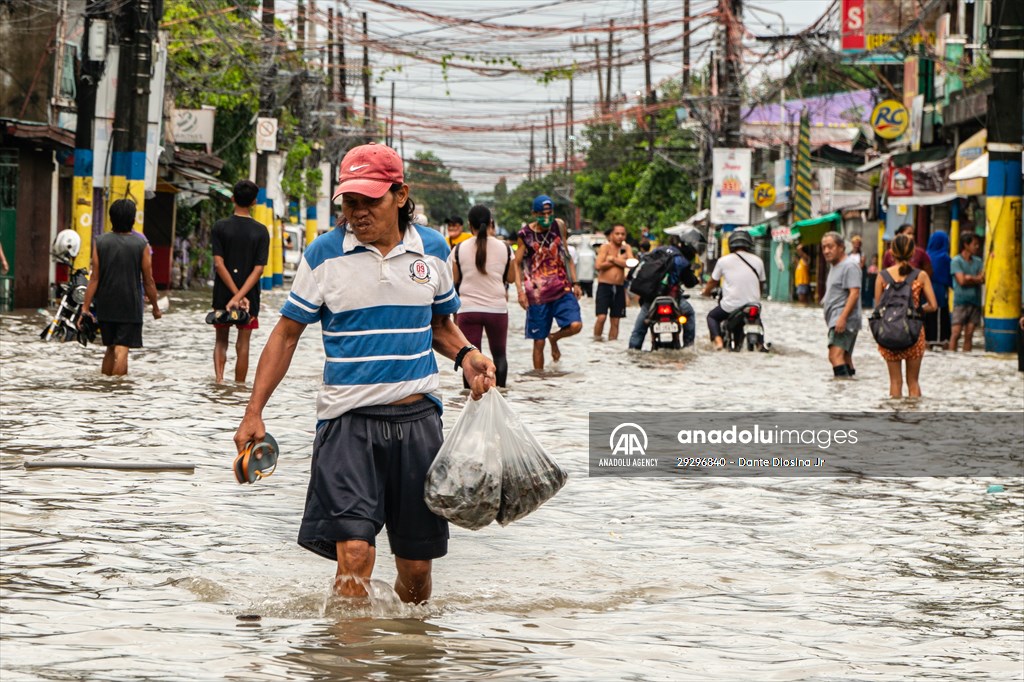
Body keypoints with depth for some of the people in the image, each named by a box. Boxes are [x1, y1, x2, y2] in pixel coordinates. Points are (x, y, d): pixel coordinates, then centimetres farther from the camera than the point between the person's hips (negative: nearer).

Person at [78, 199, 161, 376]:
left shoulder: (100, 242, 0)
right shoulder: (141, 245, -6)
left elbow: (94, 279, -3)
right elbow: (148, 281, -2)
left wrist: (85, 308, 0)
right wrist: (155, 308, 10)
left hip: (105, 306, 3)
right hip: (130, 308, -3)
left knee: (111, 348, 17)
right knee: (122, 351, -5)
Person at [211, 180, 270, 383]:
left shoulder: (220, 227, -4)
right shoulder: (261, 231, -3)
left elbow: (219, 264, -11)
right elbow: (259, 269, -11)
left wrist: (236, 295, -12)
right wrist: (240, 296, -16)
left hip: (222, 295, 0)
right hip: (250, 297, 0)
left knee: (221, 341, 13)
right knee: (242, 345, 8)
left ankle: (219, 378, -7)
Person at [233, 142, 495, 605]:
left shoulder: (433, 250, 6)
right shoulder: (324, 255, -2)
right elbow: (286, 334, 4)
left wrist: (466, 355, 0)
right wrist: (254, 413, -2)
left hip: (417, 416, 3)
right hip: (348, 419, -3)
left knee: (416, 566, 7)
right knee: (354, 553, -19)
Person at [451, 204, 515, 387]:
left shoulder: (460, 249, -2)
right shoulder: (504, 248, 0)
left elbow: (454, 280, 2)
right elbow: (511, 278, 7)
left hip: (468, 309, -1)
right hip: (497, 308, 1)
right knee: (499, 354, 17)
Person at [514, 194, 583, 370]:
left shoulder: (559, 226, 6)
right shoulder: (525, 235, -3)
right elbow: (517, 264, 0)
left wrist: (575, 283, 11)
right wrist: (520, 291, -11)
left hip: (562, 289, 2)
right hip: (537, 294, -2)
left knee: (575, 325, -18)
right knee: (539, 341, 0)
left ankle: (554, 338, 14)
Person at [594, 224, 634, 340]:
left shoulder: (626, 248, 9)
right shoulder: (605, 247, -3)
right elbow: (599, 266, -15)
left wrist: (614, 259, -14)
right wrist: (620, 261, -8)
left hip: (619, 287, 4)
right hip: (604, 286, -4)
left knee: (615, 321, 6)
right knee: (601, 317, -17)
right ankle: (596, 340, -5)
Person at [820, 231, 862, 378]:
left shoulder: (849, 266, -11)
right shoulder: (834, 266, 21)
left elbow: (854, 293, -20)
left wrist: (842, 317, -26)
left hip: (844, 321, -11)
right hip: (836, 320, 11)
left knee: (835, 355, -24)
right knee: (845, 357, 14)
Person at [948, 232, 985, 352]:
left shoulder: (978, 262, 13)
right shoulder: (956, 261, -2)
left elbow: (983, 279, 2)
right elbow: (962, 281, -10)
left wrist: (970, 278, -10)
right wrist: (976, 279, 0)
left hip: (975, 302, 5)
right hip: (961, 301, -5)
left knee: (969, 335, 5)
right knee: (956, 333, -9)